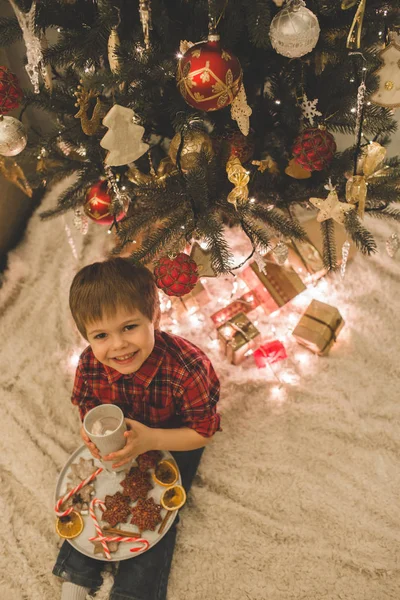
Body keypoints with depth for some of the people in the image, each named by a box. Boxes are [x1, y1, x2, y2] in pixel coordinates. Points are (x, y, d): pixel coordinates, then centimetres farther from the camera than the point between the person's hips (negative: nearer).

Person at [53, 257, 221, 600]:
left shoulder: (187, 368, -38)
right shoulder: (89, 366, -26)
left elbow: (204, 432, -25)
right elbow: (88, 409, -4)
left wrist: (151, 439, -37)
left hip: (175, 442, -3)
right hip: (119, 441, 4)